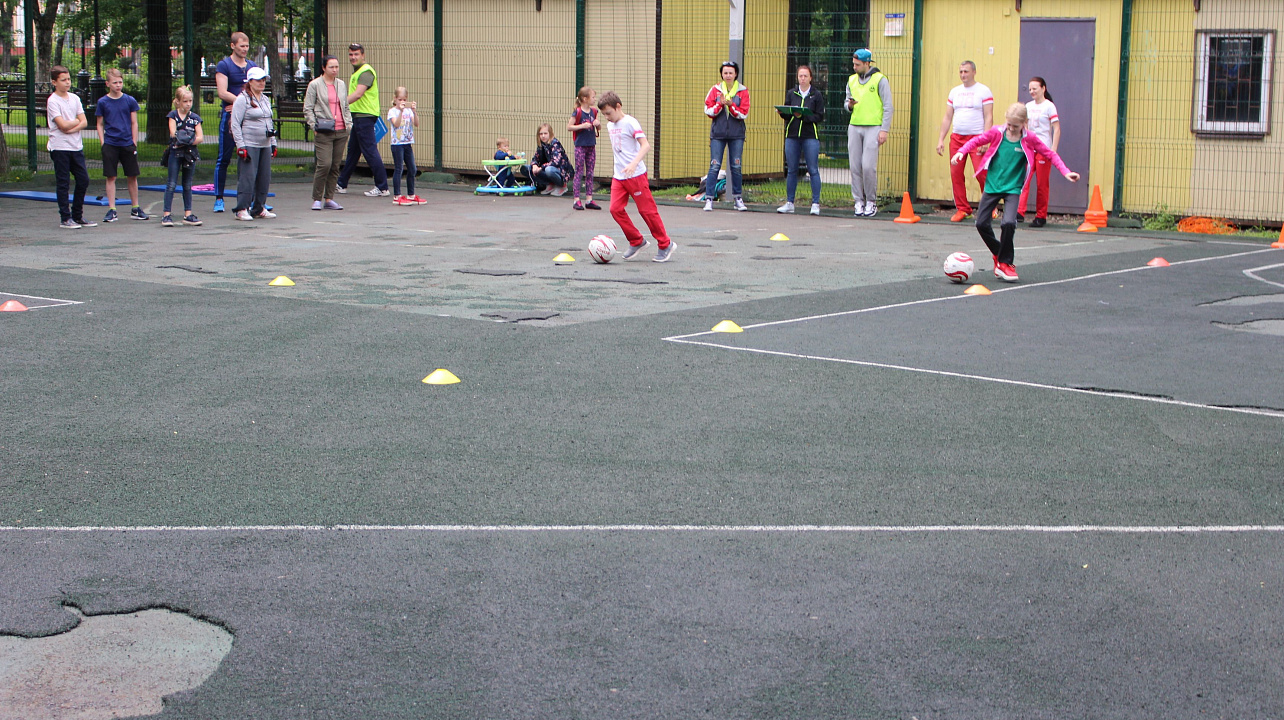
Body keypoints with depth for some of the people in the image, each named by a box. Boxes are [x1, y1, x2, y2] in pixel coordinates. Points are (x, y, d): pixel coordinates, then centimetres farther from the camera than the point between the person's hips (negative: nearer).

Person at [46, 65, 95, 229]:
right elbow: (63, 125, -17)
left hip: (76, 146, 6)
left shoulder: (75, 98, 10)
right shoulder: (53, 101, -8)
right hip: (60, 147, -6)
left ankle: (77, 216, 17)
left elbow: (84, 122, 4)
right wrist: (77, 121, 0)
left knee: (83, 180, 6)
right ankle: (65, 218, 4)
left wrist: (72, 128, -14)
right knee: (63, 183, -2)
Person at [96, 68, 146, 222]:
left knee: (132, 176, 6)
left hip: (128, 144, 1)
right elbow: (100, 125, 7)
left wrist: (134, 143, 1)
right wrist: (102, 143, -2)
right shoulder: (103, 102, 2)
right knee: (110, 177, 0)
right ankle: (111, 210, 4)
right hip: (110, 144, -1)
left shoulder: (130, 101, 3)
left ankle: (135, 208, 18)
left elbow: (134, 123, 7)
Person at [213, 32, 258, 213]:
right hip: (230, 117, -4)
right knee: (224, 158, -2)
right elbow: (223, 93, -10)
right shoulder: (224, 65, -1)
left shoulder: (252, 66, 14)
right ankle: (219, 199, 3)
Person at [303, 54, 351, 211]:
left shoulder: (342, 84, 15)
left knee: (336, 166, 5)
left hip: (341, 132, 5)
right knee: (324, 164, -13)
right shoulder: (315, 85, 0)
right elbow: (307, 109, 0)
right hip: (324, 133, -5)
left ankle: (329, 199, 12)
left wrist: (348, 123, 10)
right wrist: (315, 126, -9)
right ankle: (316, 199, -2)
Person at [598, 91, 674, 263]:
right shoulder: (610, 126, 12)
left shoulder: (630, 122, -12)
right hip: (618, 176, 8)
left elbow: (645, 145, -21)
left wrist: (634, 164, -33)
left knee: (647, 210, -4)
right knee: (616, 209, -3)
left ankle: (665, 245, 8)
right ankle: (637, 241, 12)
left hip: (636, 175, -8)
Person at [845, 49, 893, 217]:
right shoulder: (852, 80, 14)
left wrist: (884, 129, -10)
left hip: (873, 127, -5)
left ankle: (871, 202, 1)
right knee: (855, 166, 1)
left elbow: (887, 106, -4)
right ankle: (859, 201, 8)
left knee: (868, 165, -12)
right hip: (854, 127, 5)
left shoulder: (880, 80, -2)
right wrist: (849, 105, -2)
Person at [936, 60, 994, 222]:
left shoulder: (983, 91, -1)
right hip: (957, 137, 5)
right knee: (955, 174, 0)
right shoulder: (954, 92, 14)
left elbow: (988, 118, -6)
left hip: (977, 137, -5)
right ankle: (962, 209, 10)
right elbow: (947, 117, 17)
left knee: (981, 173, -12)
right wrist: (941, 139, 9)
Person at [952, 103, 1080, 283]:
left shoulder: (1029, 139, -6)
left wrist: (1066, 172, -10)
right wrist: (961, 152, -11)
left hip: (1013, 188, -2)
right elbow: (976, 141, 6)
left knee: (1009, 223, -21)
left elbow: (1050, 155, 0)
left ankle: (1006, 261, 0)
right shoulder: (997, 133, -3)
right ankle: (999, 254, 25)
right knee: (981, 223, -1)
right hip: (992, 185, 3)